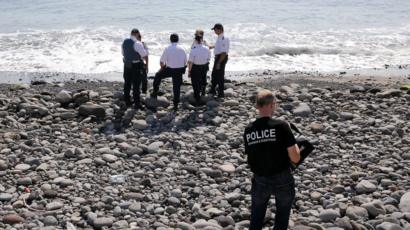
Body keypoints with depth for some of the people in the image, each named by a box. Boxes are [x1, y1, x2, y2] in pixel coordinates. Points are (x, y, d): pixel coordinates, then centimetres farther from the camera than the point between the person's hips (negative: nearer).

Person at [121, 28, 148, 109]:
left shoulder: (124, 42, 2)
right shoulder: (137, 44, -20)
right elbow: (144, 55, -16)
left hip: (127, 65, 6)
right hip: (136, 65, -6)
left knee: (127, 83, 16)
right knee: (136, 84, 1)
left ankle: (127, 101, 26)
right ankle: (137, 103, 4)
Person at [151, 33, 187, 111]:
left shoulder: (168, 49, -10)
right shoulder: (182, 49, 1)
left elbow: (161, 62, -9)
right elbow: (185, 62, 7)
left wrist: (163, 68, 11)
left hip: (170, 69, -3)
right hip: (179, 70, 3)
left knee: (158, 76, 23)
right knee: (177, 87, 11)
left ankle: (155, 92, 24)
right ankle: (175, 105, 16)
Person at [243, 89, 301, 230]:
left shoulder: (248, 130, -4)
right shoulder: (281, 126, -16)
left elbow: (250, 159, 3)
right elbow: (295, 158, -14)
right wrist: (295, 143, 4)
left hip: (260, 181, 3)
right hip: (282, 181, -3)